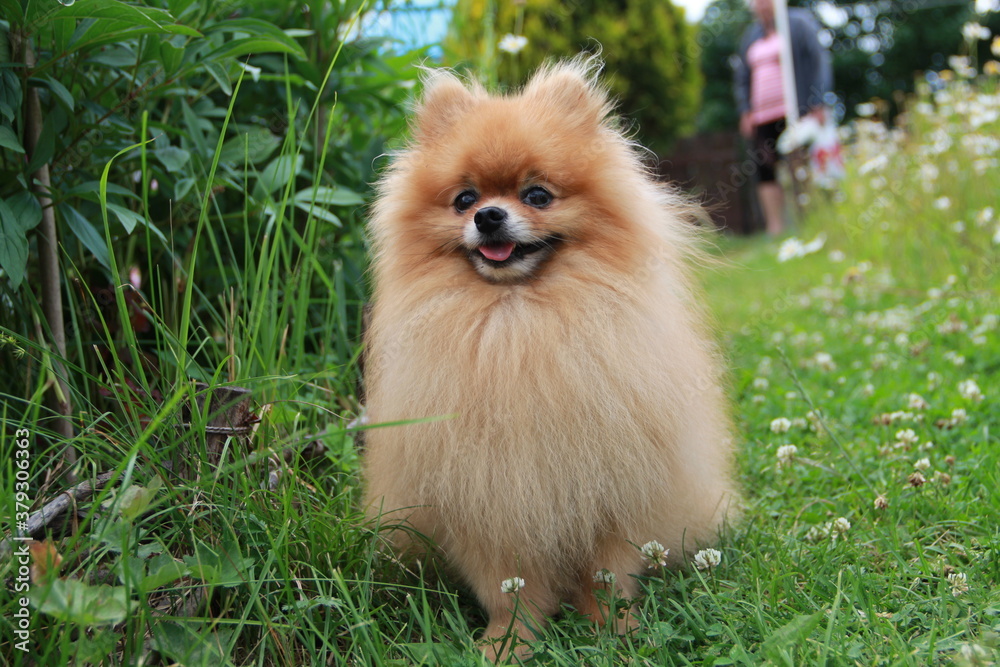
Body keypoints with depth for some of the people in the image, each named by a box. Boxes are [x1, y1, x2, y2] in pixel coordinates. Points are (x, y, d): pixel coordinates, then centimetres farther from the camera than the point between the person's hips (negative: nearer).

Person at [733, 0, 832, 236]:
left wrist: (818, 104, -8)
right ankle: (776, 229, -4)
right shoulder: (751, 35, 18)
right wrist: (745, 111, 10)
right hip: (762, 117, 5)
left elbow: (819, 62, 0)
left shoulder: (798, 24, 4)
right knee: (765, 168, -5)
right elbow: (742, 77, 22)